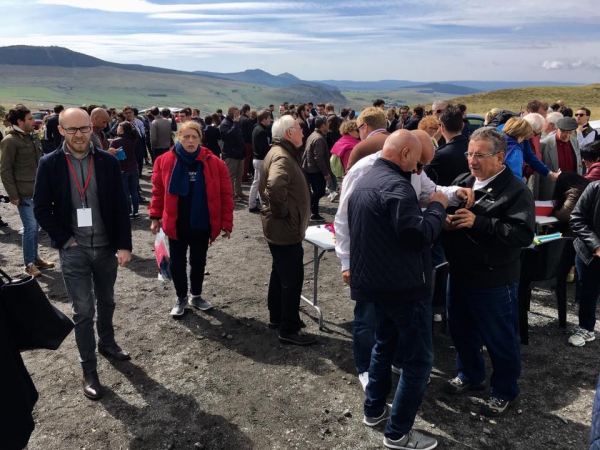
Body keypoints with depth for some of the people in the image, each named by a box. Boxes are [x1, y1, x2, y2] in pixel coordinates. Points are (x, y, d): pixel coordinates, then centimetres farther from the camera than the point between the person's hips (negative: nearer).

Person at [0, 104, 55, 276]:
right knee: (30, 227, -4)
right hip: (24, 193, -7)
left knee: (35, 226, 15)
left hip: (38, 190, 7)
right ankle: (29, 263, 8)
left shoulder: (33, 136, 11)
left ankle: (35, 257, 27)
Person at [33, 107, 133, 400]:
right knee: (83, 311, 3)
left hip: (106, 247, 2)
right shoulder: (49, 164, -7)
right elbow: (41, 209, -3)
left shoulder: (108, 162, -5)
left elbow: (120, 207, -5)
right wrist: (65, 240, -10)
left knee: (106, 301, 20)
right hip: (73, 250, -2)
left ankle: (106, 343, 45)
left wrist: (124, 245, -10)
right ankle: (89, 371, 17)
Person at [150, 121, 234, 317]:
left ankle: (196, 296, 37)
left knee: (198, 261, 16)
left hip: (202, 224, 0)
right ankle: (181, 298, 32)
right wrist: (155, 217, 2)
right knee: (177, 263, 11)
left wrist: (226, 223, -7)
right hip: (176, 224, 0)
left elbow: (225, 195, -6)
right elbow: (158, 191, 2)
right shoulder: (165, 160, -7)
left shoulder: (214, 163, -9)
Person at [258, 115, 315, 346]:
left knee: (280, 273, 21)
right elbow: (274, 186, -41)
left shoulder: (278, 153, 13)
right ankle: (289, 330, 8)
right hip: (286, 228, -11)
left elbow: (266, 186, 23)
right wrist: (281, 211, -27)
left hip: (278, 228, 11)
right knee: (293, 278, -2)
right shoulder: (282, 157, -21)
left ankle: (276, 318, 35)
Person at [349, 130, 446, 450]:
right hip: (404, 284, -10)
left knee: (385, 343, 23)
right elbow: (417, 234, -27)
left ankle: (374, 409, 34)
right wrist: (437, 206, -12)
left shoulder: (364, 182, 12)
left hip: (376, 280, 10)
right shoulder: (395, 184, -20)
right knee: (418, 357, 1)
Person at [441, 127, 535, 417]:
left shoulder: (516, 191, -15)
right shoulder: (462, 181, 5)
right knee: (461, 330, 22)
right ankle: (470, 375, 46)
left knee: (499, 339, 10)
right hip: (459, 274, 7)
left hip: (494, 282, -6)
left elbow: (524, 234, -24)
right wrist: (444, 219, -13)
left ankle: (504, 391, 32)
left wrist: (479, 223, -29)